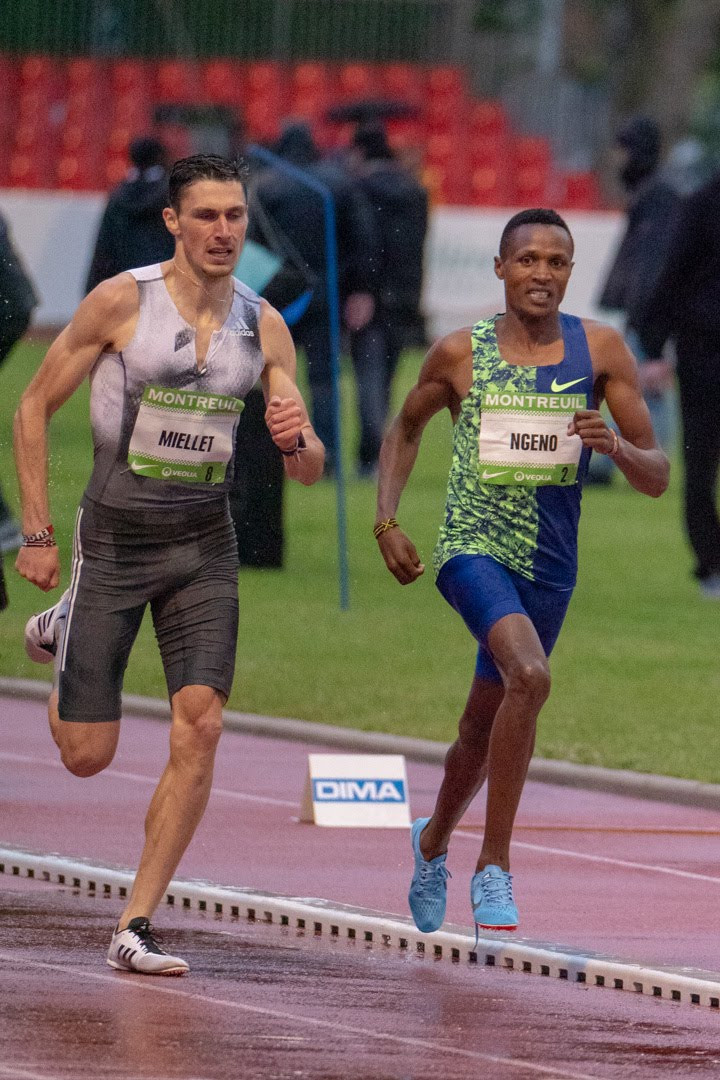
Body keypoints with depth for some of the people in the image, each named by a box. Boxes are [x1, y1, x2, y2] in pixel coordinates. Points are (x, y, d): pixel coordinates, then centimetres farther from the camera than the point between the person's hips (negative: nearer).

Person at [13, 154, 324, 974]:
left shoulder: (263, 326, 1)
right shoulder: (122, 301, -10)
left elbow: (309, 471, 5)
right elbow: (34, 406, -3)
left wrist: (294, 441, -20)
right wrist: (36, 533, -7)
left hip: (204, 544, 3)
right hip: (114, 536, -3)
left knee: (199, 729, -14)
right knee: (86, 755, 1)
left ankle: (135, 929, -6)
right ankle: (61, 630, 37)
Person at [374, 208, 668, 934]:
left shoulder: (599, 350, -3)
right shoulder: (460, 354, -4)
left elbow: (657, 478, -2)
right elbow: (405, 428, 16)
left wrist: (615, 445, -23)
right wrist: (386, 522, 4)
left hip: (550, 567, 3)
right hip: (473, 548, -3)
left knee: (483, 728, 18)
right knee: (530, 676, -30)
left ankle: (434, 841, 49)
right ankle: (494, 867, -22)